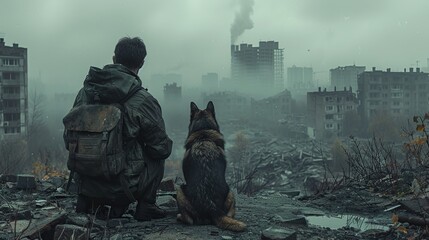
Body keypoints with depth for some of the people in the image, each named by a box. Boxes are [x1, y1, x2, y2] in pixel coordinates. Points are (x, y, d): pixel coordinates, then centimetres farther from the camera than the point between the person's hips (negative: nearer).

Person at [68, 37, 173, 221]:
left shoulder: (85, 91, 0)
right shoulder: (143, 100, -15)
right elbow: (161, 148, -5)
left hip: (85, 183, 5)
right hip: (121, 185, -4)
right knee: (157, 158, 19)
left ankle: (87, 201, 22)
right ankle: (145, 206, 18)